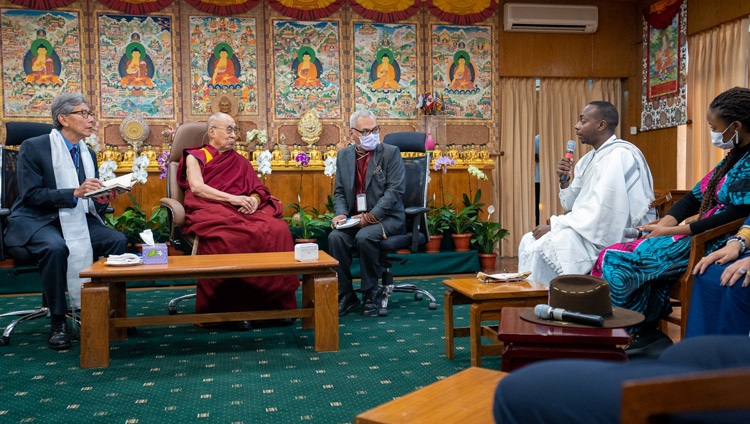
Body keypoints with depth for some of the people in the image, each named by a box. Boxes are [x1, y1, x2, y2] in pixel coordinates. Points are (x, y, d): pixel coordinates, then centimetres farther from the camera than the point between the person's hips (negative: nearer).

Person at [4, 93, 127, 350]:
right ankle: (57, 322, -21)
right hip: (37, 221, -5)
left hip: (77, 220, 5)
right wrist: (74, 193, -25)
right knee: (56, 247, -37)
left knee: (117, 240, -21)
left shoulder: (88, 154, 13)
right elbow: (31, 194, -14)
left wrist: (103, 198, -10)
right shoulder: (33, 147, -5)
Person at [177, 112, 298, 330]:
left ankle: (276, 303, -24)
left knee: (277, 230, -28)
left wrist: (254, 200, -8)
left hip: (244, 211, 4)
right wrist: (232, 198, -14)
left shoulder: (239, 161, 28)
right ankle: (231, 308, -28)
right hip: (210, 211, -4)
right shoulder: (195, 156, 15)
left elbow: (258, 189, 17)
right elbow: (197, 188, -3)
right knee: (227, 238, -39)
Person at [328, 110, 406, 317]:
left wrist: (370, 217, -19)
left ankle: (371, 294, -12)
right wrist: (341, 214, -10)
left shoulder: (391, 152, -1)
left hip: (385, 218, -4)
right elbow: (339, 192, 11)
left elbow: (394, 190, -10)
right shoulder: (343, 156, 12)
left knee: (364, 236, -32)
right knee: (335, 237, -25)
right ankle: (346, 296, -11)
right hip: (354, 219, 4)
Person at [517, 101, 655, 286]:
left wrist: (554, 226, -17)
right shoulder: (587, 159, 11)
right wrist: (564, 181, -4)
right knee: (529, 240, 0)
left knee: (543, 246, -21)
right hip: (591, 228, 9)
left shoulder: (619, 155, -17)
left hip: (617, 236, -9)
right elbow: (572, 205, 14)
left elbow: (600, 211, -24)